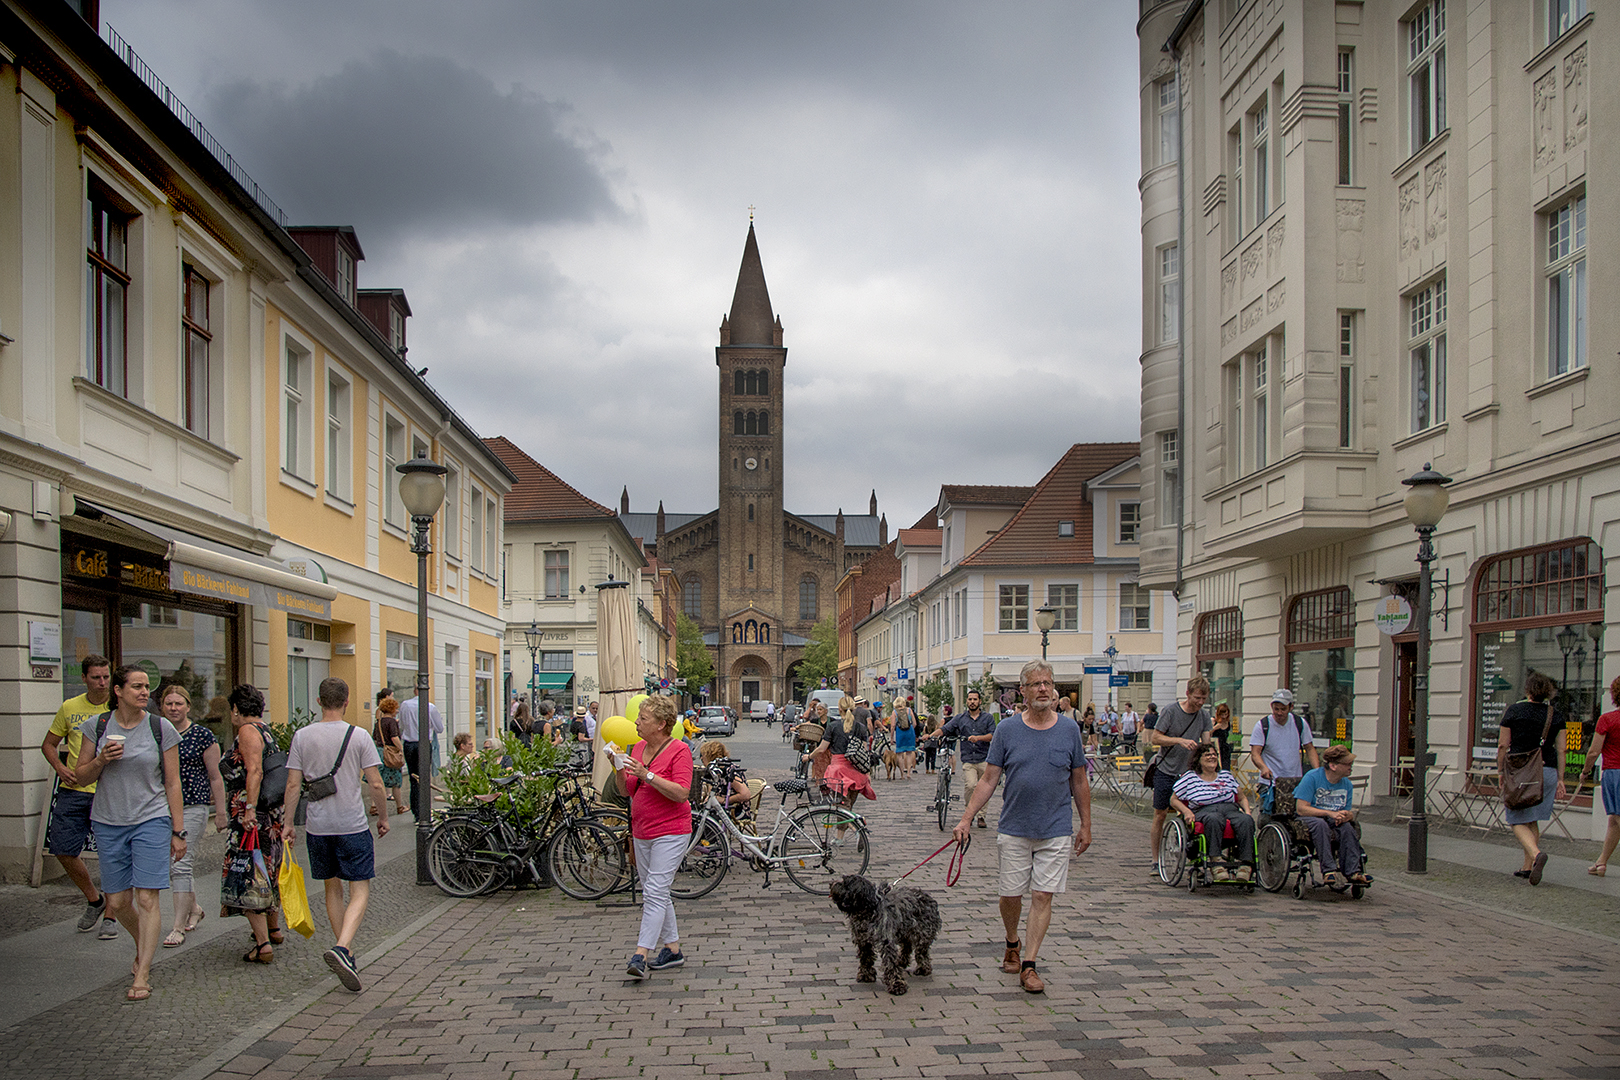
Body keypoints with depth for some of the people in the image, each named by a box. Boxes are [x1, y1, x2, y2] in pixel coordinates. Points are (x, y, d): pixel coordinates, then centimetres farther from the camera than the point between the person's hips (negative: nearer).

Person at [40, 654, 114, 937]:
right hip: (73, 790, 3)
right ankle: (93, 900, 26)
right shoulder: (69, 708, 7)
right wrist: (60, 767, -2)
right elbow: (48, 744, 16)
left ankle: (110, 915, 12)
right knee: (64, 851, 2)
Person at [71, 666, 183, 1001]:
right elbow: (80, 777, 8)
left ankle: (142, 976, -2)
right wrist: (102, 760, -13)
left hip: (151, 821, -2)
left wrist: (178, 831, 0)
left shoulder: (162, 729, -2)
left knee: (147, 899, -8)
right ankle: (143, 947, 36)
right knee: (118, 902, 7)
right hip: (109, 823, 2)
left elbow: (172, 783, 2)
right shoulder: (96, 726, 2)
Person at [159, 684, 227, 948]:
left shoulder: (202, 736, -4)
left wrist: (221, 812, -2)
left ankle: (178, 927, -6)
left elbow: (215, 778, -1)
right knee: (169, 864, 11)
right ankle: (194, 909, 34)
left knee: (179, 864, -11)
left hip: (192, 808, -5)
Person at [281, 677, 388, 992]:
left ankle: (347, 954, 21)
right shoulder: (359, 737, -6)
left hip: (317, 826, 3)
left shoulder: (302, 736, 0)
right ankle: (342, 948, -20)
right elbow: (376, 785, -7)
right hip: (352, 825, -3)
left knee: (332, 889, 16)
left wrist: (288, 823, 8)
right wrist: (383, 818, 7)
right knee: (360, 890, 1)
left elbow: (293, 785, -1)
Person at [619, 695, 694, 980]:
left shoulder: (679, 750, -12)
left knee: (655, 892, -13)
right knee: (655, 893, 13)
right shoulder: (638, 748, 9)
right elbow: (629, 791, 13)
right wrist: (620, 769, -5)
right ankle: (672, 950, 23)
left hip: (670, 831, -8)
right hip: (642, 832, 8)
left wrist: (647, 775, -27)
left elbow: (681, 793, -21)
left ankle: (640, 956, -17)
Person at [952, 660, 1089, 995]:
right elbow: (988, 780, -1)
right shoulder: (1007, 730, -3)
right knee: (1011, 895, 8)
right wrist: (966, 819, -8)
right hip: (1013, 829, 0)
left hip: (1056, 831, 0)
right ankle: (1012, 946, 35)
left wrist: (1085, 826, 9)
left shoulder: (1069, 730, 0)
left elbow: (1079, 781, 8)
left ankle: (1029, 965, 4)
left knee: (1042, 896, -3)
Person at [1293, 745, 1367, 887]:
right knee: (1321, 824, -38)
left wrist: (1348, 815, -18)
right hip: (1309, 818, -5)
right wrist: (1330, 813, -27)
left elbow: (1348, 811, 8)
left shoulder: (1346, 784, 5)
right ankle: (1328, 871, -39)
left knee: (1347, 827, -28)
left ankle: (1352, 872, -28)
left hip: (1334, 821, 5)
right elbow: (1301, 808, -19)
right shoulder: (1312, 777, -14)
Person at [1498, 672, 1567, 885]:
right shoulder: (1556, 716, 5)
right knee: (1532, 821, 17)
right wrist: (1560, 779, 9)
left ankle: (1536, 854, -26)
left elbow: (1503, 746, -2)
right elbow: (1561, 750, 5)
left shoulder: (1514, 711, -3)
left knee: (1518, 822, 0)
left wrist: (1500, 771, 7)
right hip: (1547, 772, 4)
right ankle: (1528, 867, 18)